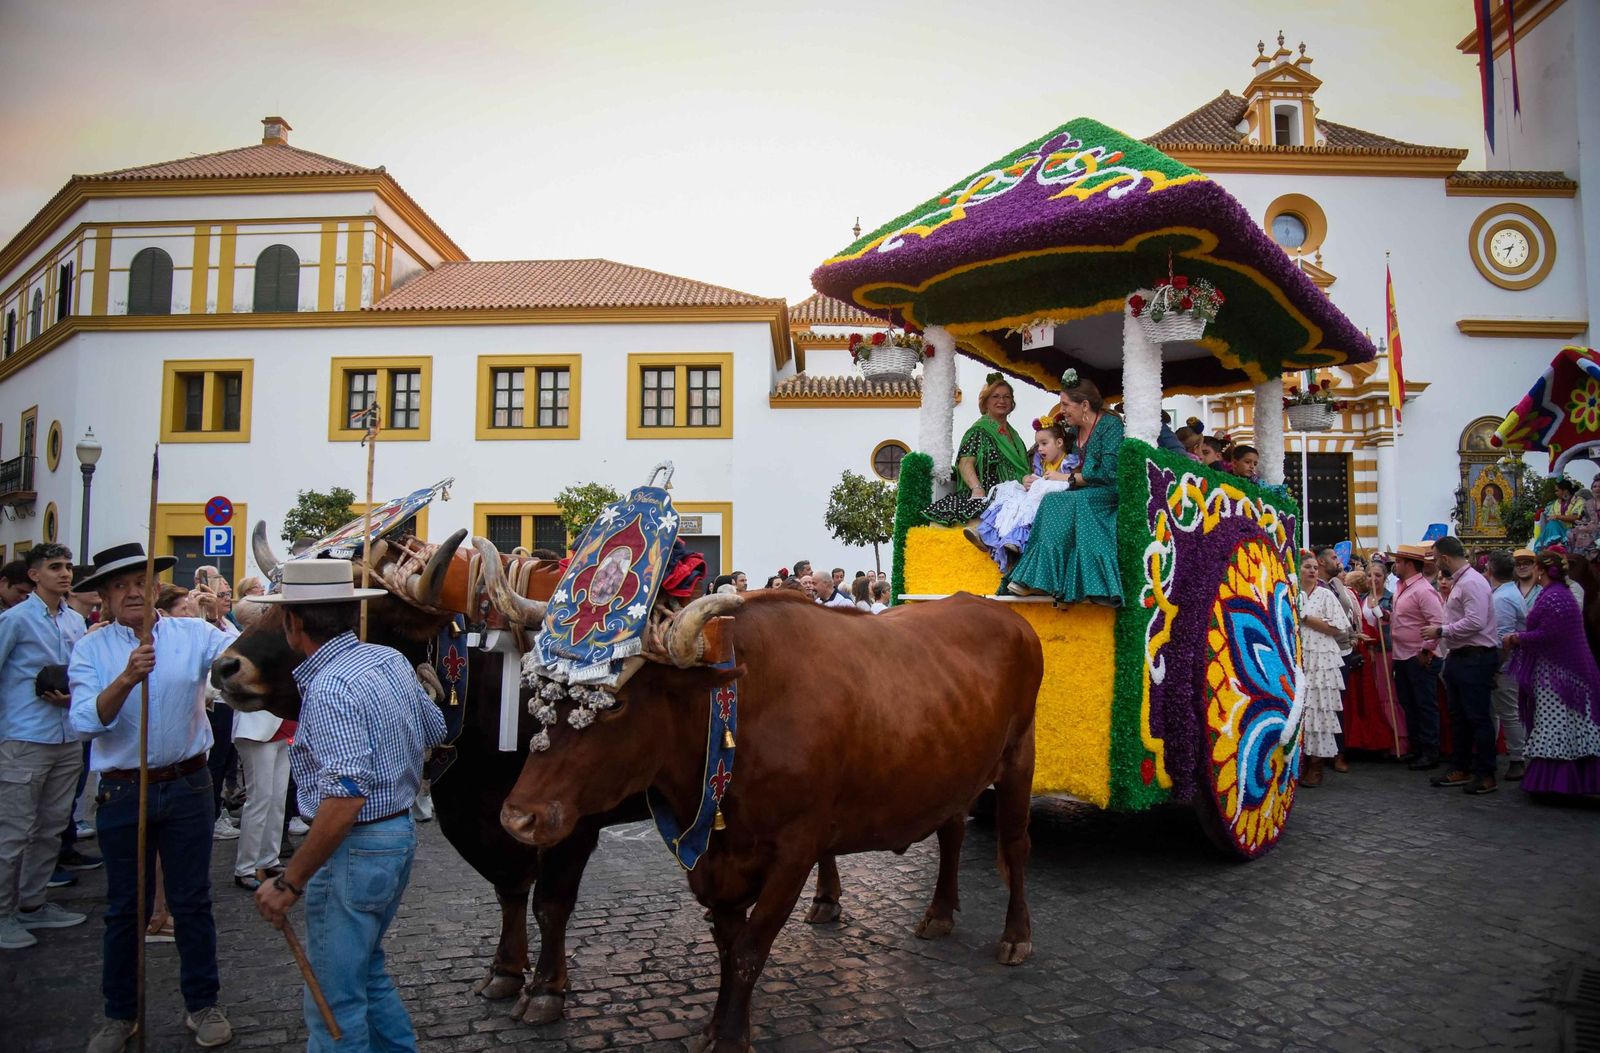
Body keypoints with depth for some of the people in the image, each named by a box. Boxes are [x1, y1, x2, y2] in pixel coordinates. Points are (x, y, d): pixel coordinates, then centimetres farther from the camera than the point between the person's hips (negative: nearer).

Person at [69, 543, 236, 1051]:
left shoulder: (193, 633, -2)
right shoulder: (91, 649, -2)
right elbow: (86, 722, -15)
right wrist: (127, 678, -31)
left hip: (187, 787, 0)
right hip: (122, 793, 0)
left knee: (193, 901, 10)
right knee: (125, 908, 13)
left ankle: (202, 1004, 26)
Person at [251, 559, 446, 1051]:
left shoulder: (329, 687, -22)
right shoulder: (392, 660, 2)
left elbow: (345, 798, -28)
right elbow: (436, 731, 15)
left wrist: (289, 883, -22)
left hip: (355, 846, -9)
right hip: (401, 832, 9)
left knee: (335, 997, 7)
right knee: (366, 969, 25)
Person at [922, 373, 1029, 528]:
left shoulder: (1013, 434, 27)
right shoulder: (979, 431, 4)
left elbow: (1022, 467, 31)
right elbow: (965, 463, -10)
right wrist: (977, 488, -26)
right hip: (986, 497, -7)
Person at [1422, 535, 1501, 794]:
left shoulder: (1472, 582, -17)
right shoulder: (1458, 582, 14)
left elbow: (1475, 622, -25)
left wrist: (1440, 631, -17)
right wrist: (1435, 637, 16)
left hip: (1475, 659, -11)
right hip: (1459, 657, 11)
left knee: (1478, 718, -2)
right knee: (1458, 717, 16)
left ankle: (1486, 775, 6)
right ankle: (1460, 770, 25)